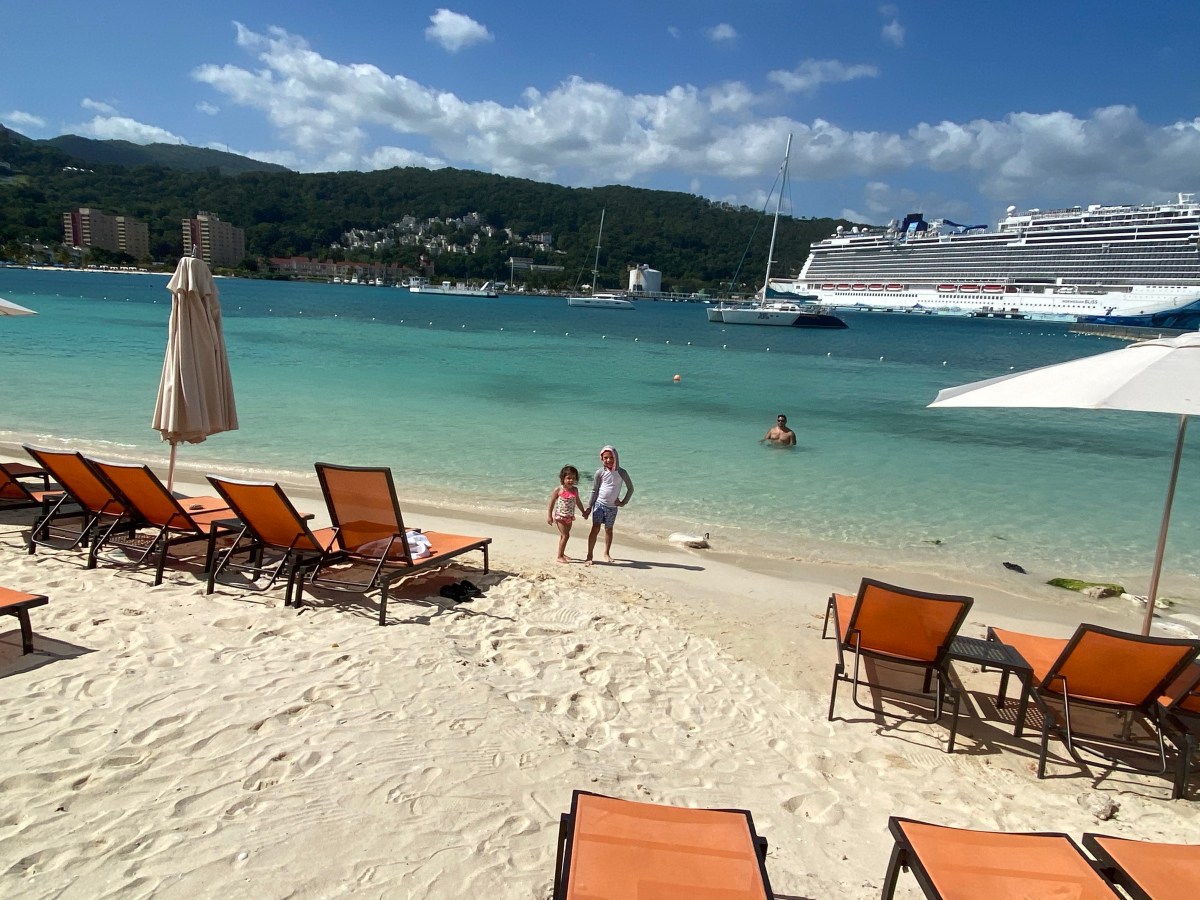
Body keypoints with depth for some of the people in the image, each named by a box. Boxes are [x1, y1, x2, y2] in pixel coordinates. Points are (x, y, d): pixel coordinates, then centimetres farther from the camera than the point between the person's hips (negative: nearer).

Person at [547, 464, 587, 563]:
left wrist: (583, 512, 22)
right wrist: (549, 516, -12)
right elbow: (551, 503, -9)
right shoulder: (558, 490, -13)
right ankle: (559, 556, -1)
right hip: (560, 516, -5)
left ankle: (562, 554, 30)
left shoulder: (575, 490, 1)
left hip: (569, 517, 5)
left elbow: (578, 502, 16)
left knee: (564, 535, 16)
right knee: (565, 535, -10)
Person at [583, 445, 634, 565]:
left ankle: (607, 553, 28)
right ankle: (589, 555, -5)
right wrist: (589, 507, 0)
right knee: (595, 528, -9)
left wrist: (623, 502, 2)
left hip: (612, 506, 1)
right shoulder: (600, 473, -6)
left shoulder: (622, 473, -5)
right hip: (599, 504, -1)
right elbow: (594, 491, 1)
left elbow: (630, 488, 7)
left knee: (608, 529, 12)